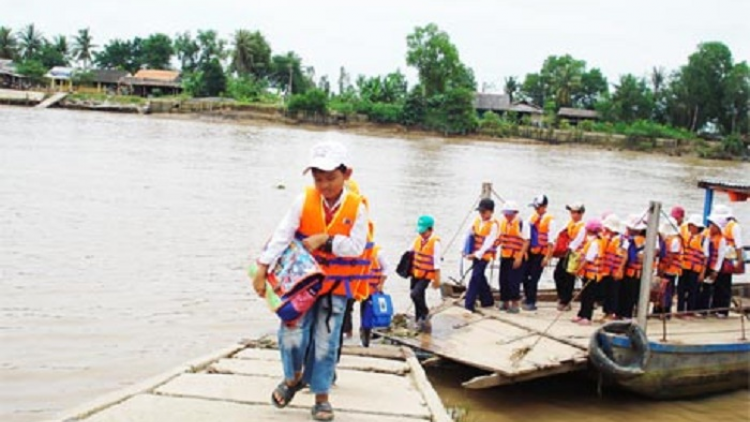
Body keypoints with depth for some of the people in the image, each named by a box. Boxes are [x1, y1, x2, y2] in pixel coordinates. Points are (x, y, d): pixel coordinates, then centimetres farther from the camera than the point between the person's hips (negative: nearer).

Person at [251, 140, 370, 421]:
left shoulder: (357, 207, -10)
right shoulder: (304, 201, -9)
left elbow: (356, 247, -14)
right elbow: (282, 236, -13)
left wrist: (325, 239, -23)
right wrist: (263, 269, -18)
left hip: (336, 286, 0)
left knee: (325, 342, 3)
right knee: (292, 334, -5)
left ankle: (321, 395, 19)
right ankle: (294, 377, 26)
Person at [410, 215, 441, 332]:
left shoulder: (435, 242, -16)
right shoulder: (418, 239, 2)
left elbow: (436, 262, -14)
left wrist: (437, 279, -13)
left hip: (426, 275, -7)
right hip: (415, 273, 7)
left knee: (415, 294, -20)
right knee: (418, 297, 15)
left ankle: (425, 314, 5)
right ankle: (420, 322, 29)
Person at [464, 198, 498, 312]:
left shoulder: (493, 225, -12)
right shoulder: (477, 221, 6)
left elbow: (488, 242, -17)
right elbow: (469, 235, 10)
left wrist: (477, 254, -23)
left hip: (484, 255, -7)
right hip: (475, 254, 7)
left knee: (475, 278, -12)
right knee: (480, 278, 15)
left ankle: (469, 305, -11)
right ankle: (487, 300, 31)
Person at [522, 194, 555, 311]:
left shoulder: (549, 220, -11)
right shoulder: (532, 217, 8)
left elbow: (550, 240, -13)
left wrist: (547, 257, -15)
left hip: (541, 253, -6)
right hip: (530, 251, 6)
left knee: (534, 278, -2)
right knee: (525, 275, 7)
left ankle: (531, 302, 9)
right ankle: (527, 297, 25)